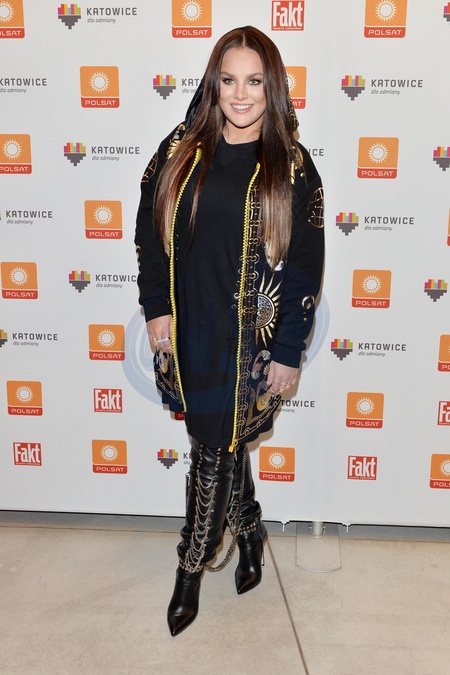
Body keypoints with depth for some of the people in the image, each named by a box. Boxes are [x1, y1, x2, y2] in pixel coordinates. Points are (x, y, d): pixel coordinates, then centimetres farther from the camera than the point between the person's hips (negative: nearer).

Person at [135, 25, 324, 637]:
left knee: (213, 452, 5)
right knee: (221, 442, 15)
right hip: (188, 331, 3)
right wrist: (157, 309, -2)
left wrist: (288, 354, -6)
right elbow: (150, 233, 6)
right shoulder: (180, 151, 2)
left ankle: (191, 569, 27)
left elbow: (306, 266, -5)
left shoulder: (292, 166, -4)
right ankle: (249, 531, 42)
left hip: (252, 339, -2)